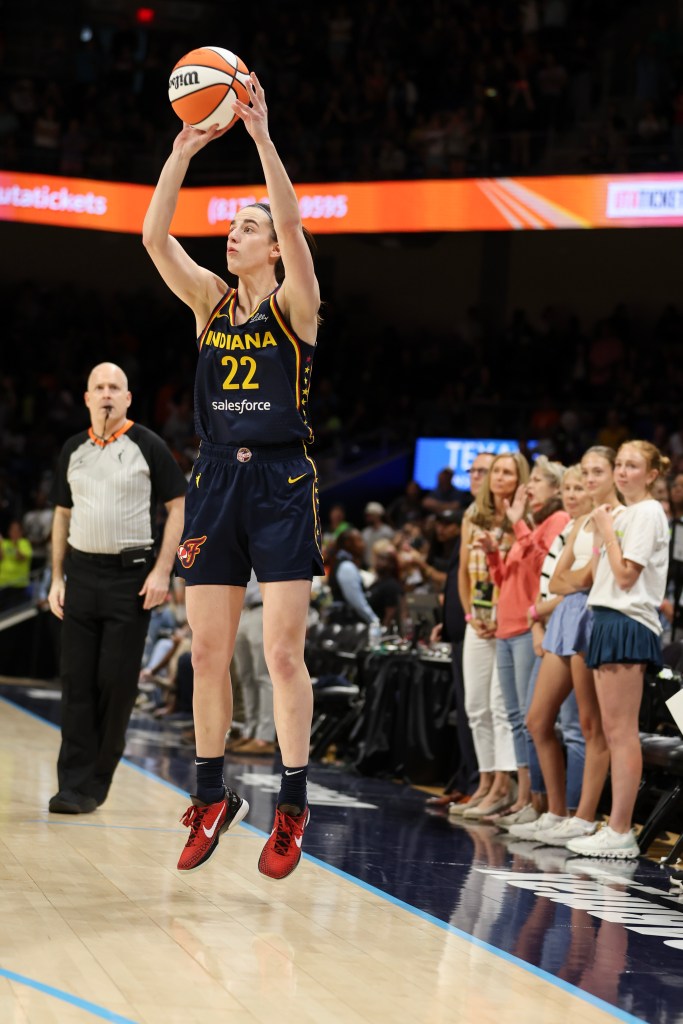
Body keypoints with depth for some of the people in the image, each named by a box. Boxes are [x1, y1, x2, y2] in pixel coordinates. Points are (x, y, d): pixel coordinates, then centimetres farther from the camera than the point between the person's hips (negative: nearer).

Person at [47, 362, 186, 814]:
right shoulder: (73, 451, 11)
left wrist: (162, 571, -9)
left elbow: (179, 506, -1)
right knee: (77, 682, -1)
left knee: (118, 682, -3)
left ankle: (96, 783, 8)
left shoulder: (148, 446, -1)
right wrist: (57, 578, 11)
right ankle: (74, 785, -1)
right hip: (82, 573, 4)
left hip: (131, 574, -4)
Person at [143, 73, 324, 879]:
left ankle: (292, 808, 0)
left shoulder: (295, 304, -1)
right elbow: (154, 237, -3)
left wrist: (261, 135, -23)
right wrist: (183, 150, -12)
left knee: (283, 653, -6)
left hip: (281, 485, -5)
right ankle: (212, 797, 19)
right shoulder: (210, 300, 9)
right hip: (216, 481, 5)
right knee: (207, 652, 7)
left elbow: (291, 223, -18)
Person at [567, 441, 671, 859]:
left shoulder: (648, 513, -8)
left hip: (629, 621, -10)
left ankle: (621, 832, -9)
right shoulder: (622, 514, 19)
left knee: (621, 730, -10)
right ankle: (616, 828, 10)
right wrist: (601, 531, 11)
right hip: (609, 619, 10)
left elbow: (626, 575, -15)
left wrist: (608, 530, -8)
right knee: (613, 731, 8)